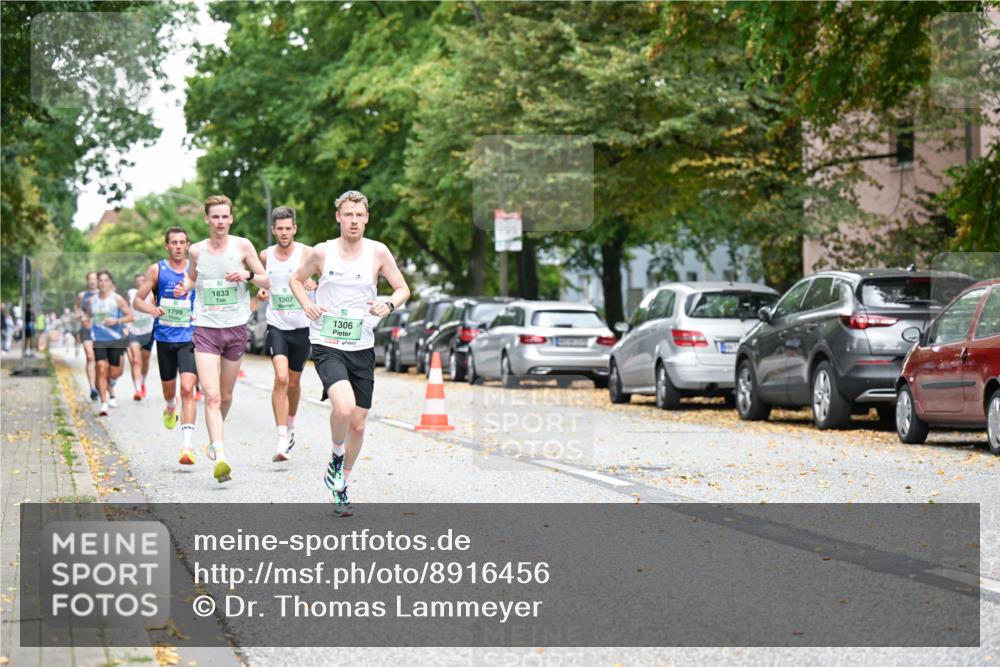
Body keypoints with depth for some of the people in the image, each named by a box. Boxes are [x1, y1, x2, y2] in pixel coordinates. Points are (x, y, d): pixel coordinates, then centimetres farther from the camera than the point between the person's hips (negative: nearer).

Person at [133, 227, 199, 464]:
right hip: (165, 338, 2)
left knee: (187, 389, -17)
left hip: (189, 338, -2)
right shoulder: (156, 270, 1)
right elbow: (136, 301, 2)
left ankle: (187, 446, -21)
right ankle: (171, 408, 55)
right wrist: (150, 308, -19)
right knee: (169, 388, 17)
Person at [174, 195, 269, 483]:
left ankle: (216, 436, 42)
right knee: (211, 396, -15)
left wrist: (247, 275, -16)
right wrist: (184, 287, -1)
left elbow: (267, 281, 4)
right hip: (205, 329, -1)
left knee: (225, 395, 14)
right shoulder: (196, 250, 2)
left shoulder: (242, 246, -1)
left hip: (236, 329, 1)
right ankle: (220, 457, -23)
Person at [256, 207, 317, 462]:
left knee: (293, 382, 14)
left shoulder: (306, 253, -7)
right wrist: (261, 291, 1)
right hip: (276, 325, 0)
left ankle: (290, 426, 41)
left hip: (301, 326, 0)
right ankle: (282, 440, -21)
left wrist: (315, 285, -33)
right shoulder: (265, 256, 3)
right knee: (281, 378, -19)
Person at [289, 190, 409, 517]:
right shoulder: (322, 252, -2)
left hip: (362, 348, 3)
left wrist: (389, 305, -14)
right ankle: (336, 459, 2)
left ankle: (341, 485, 29)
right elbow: (296, 279, 15)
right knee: (344, 406, -28)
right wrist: (306, 303, -5)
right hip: (326, 345, -2)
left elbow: (403, 288, 8)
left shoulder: (378, 252, -1)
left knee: (357, 424, 7)